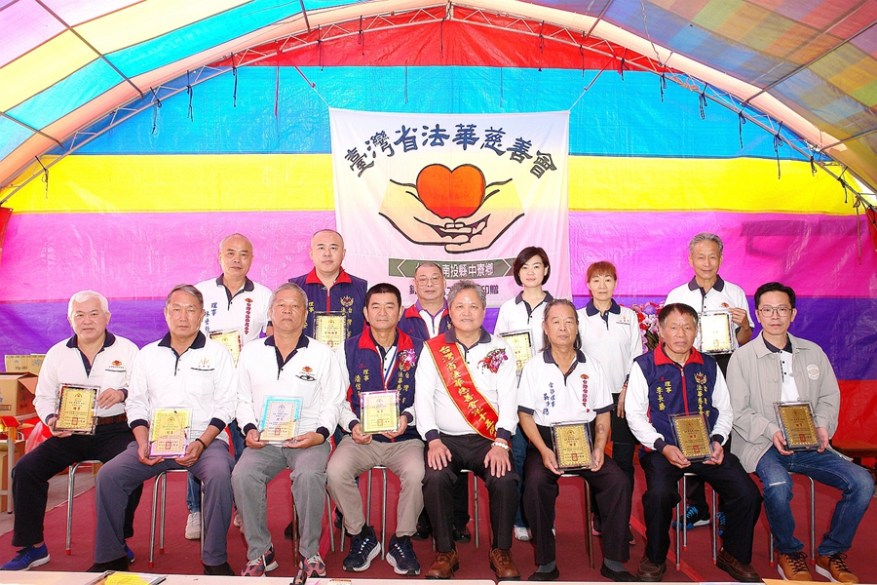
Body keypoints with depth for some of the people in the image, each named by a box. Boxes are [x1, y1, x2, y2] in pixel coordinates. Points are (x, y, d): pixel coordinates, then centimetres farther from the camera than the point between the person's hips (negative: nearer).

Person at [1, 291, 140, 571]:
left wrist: (122, 394, -23)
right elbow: (43, 397, 14)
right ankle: (32, 546, 5)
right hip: (69, 433, 4)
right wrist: (51, 420, -7)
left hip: (114, 430, -4)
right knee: (25, 470, -13)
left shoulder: (127, 349, 1)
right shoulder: (57, 353, 11)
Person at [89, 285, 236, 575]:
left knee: (220, 474, -32)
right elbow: (136, 404, 12)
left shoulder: (217, 353, 5)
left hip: (206, 439, -3)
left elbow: (225, 406, -1)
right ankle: (110, 557, 1)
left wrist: (201, 443, -14)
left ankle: (215, 560, -18)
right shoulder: (148, 354, 15)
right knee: (108, 475, -17)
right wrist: (143, 442, -5)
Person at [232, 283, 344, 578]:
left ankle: (310, 553, -12)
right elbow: (243, 399, 15)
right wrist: (250, 429, -3)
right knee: (242, 475, -26)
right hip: (264, 441, 2)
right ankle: (259, 552, -7)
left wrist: (320, 433, -11)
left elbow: (333, 402, 5)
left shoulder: (322, 353, 6)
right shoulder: (251, 352, 13)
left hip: (309, 439, -2)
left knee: (310, 475, -32)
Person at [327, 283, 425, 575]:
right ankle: (361, 536, 1)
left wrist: (407, 417, -14)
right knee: (335, 471, -27)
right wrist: (352, 425, -10)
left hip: (405, 438, -1)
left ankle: (402, 540, -2)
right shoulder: (348, 349, 6)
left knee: (416, 474, -31)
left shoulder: (418, 349, 3)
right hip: (361, 438, 1)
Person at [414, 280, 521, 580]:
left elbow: (508, 398, -2)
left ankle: (501, 551, -1)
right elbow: (423, 397, 0)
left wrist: (501, 443, -15)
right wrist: (433, 440, -13)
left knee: (505, 479, -26)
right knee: (434, 478, -28)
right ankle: (445, 552, -5)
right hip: (446, 439, 0)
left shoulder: (500, 349, 7)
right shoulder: (432, 349, 7)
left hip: (488, 439, 0)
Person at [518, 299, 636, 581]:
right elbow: (525, 415, -1)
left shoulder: (592, 367, 9)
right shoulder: (534, 366, 2)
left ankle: (613, 561, -3)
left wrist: (599, 447, -8)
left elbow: (603, 414, 10)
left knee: (619, 482, -21)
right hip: (545, 439, -2)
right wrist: (544, 450, -15)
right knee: (536, 482, -31)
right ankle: (546, 563, -15)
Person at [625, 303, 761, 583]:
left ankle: (734, 556, 14)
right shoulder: (644, 366, 0)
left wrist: (717, 440, -1)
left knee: (748, 495, -15)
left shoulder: (708, 366, 13)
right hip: (663, 450, -4)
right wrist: (663, 446, -14)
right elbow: (634, 414, -3)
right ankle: (654, 560, -3)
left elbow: (725, 410, 17)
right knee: (659, 494, -32)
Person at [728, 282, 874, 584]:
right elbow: (738, 412, -5)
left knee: (862, 482, -16)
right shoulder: (743, 357, -1)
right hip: (762, 445, -4)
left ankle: (830, 553, 6)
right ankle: (790, 553, -2)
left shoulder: (813, 352, 13)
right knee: (778, 485, -33)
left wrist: (823, 427, -6)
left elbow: (829, 397, 13)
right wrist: (770, 432, -19)